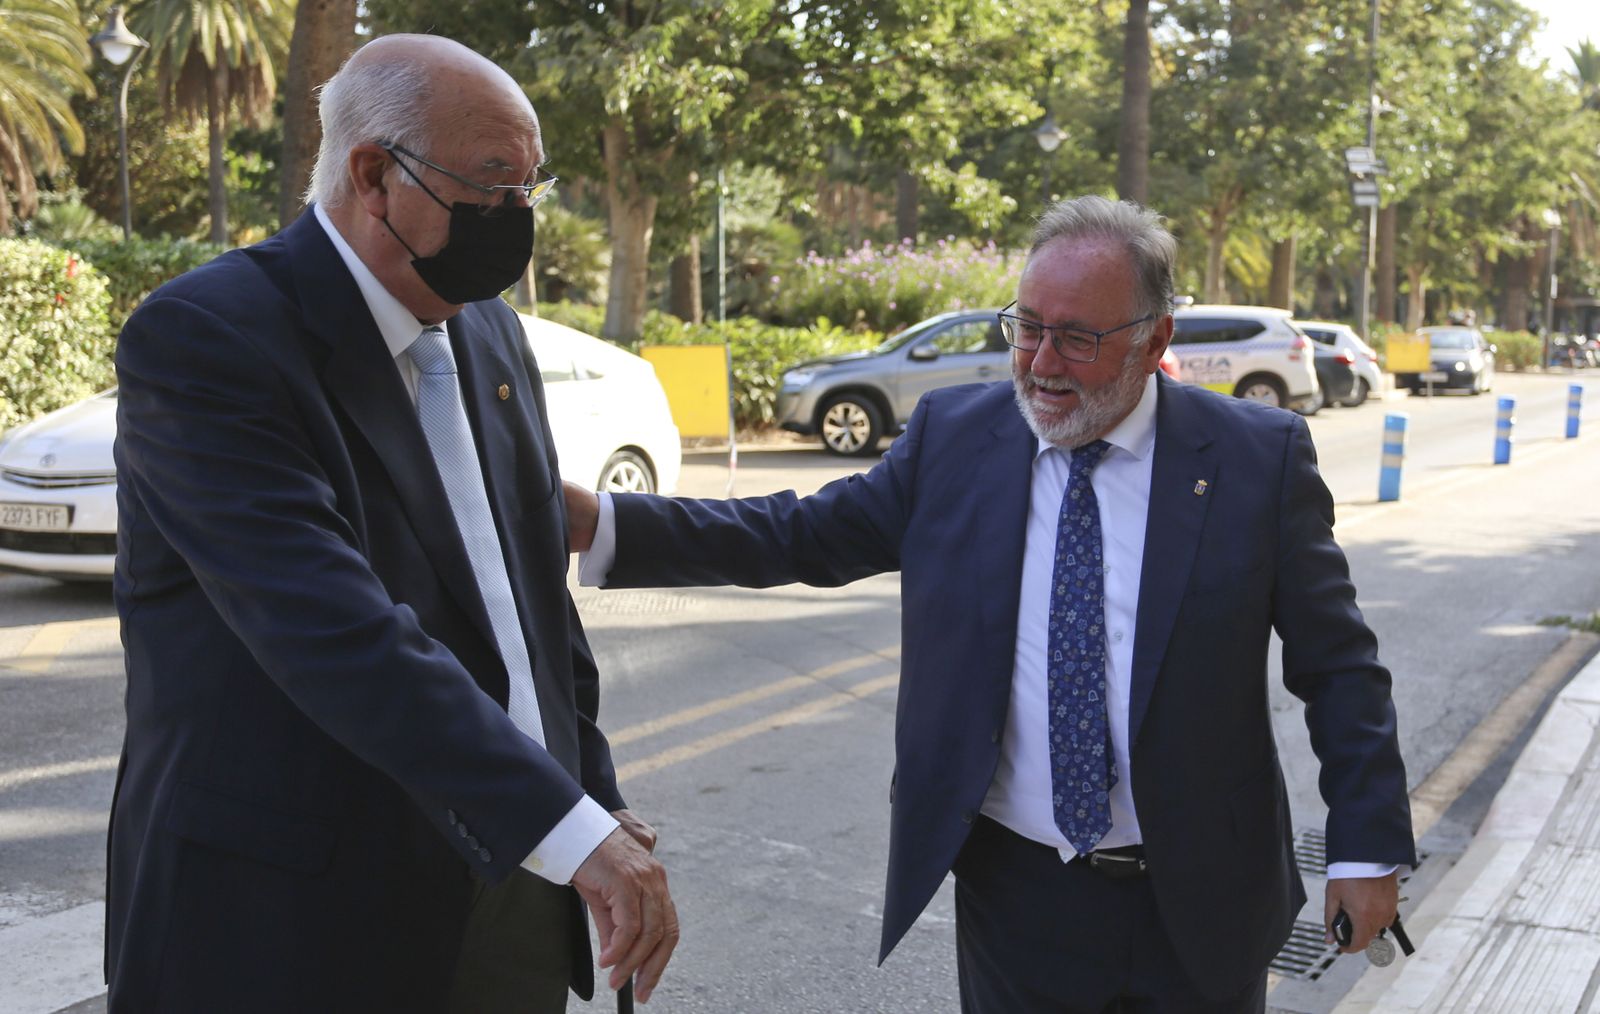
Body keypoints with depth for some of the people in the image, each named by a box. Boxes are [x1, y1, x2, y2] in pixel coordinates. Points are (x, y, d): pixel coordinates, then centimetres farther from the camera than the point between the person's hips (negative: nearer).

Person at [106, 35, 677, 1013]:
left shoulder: (490, 332, 10)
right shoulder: (205, 338, -16)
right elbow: (332, 629, -27)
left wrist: (598, 797, 10)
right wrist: (571, 828, -31)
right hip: (304, 915, -6)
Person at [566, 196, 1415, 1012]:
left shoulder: (1258, 456, -6)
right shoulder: (953, 437, -1)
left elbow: (1336, 664, -1)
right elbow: (799, 536, 0)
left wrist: (1366, 848, -4)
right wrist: (600, 524, -11)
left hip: (1198, 906, -1)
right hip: (1015, 898, 1)